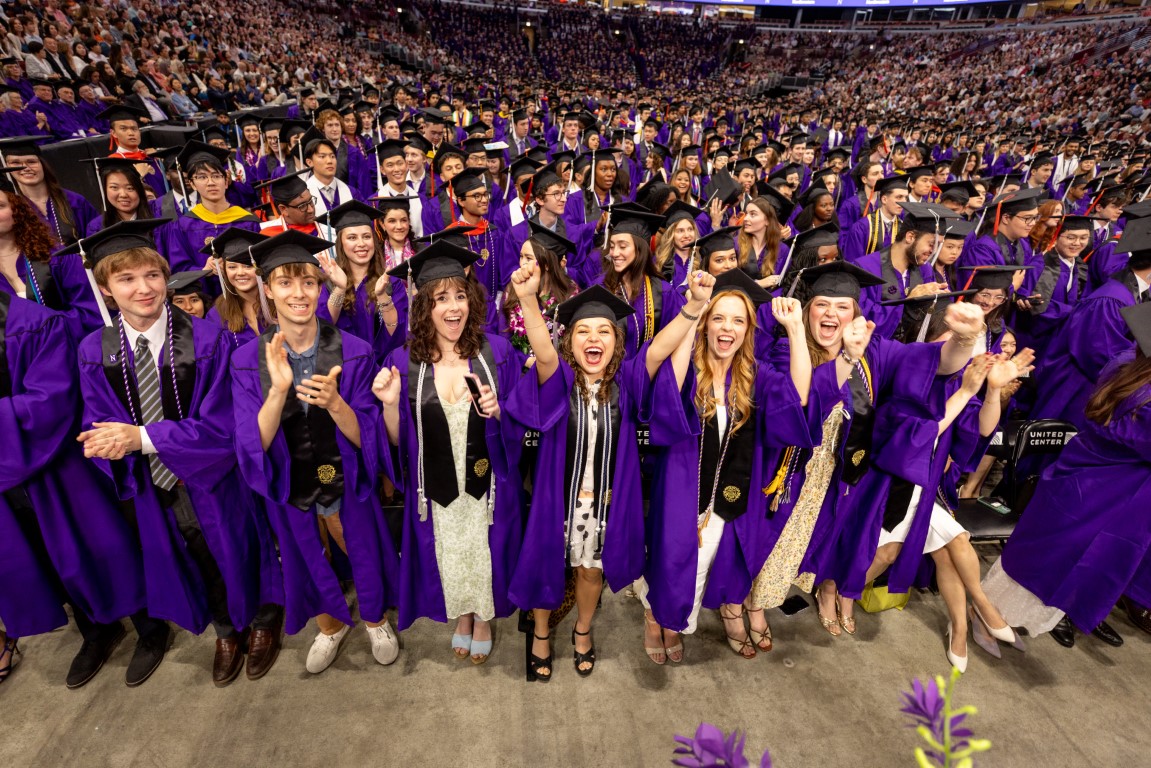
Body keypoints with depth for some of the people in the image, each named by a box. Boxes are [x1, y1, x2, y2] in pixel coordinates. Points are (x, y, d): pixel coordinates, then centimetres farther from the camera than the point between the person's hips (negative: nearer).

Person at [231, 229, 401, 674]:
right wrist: (278, 390, -35)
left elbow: (366, 437, -16)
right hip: (289, 487, 2)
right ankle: (331, 626, 52)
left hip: (346, 484, -1)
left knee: (363, 555, 18)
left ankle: (376, 620, 49)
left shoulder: (353, 352, -16)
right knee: (308, 563, 22)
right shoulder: (248, 360, -11)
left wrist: (334, 404, -37)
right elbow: (253, 444, -17)